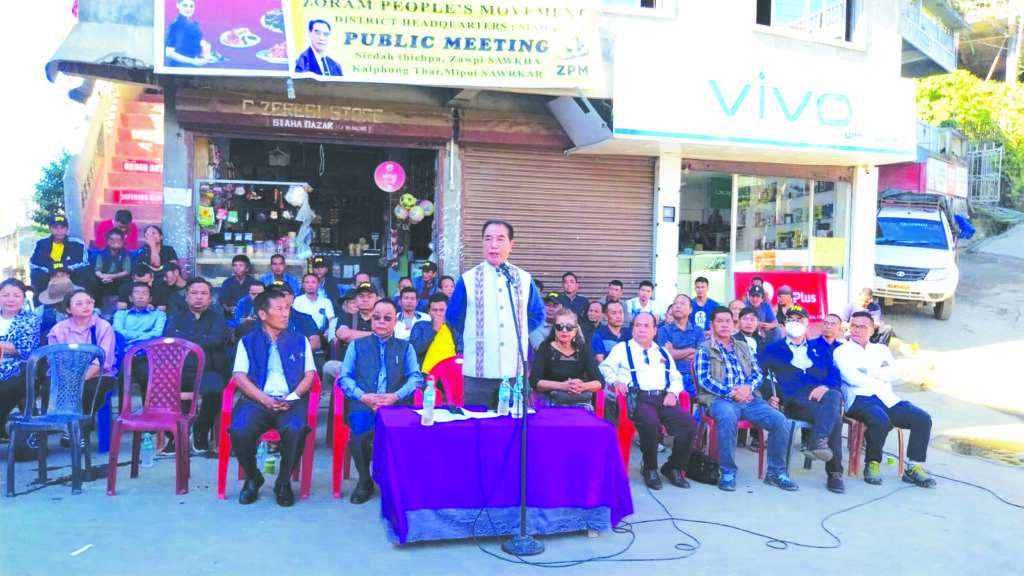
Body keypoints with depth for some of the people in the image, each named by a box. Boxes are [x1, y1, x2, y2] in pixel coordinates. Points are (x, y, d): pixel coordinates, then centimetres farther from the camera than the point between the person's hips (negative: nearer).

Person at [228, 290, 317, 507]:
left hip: (291, 402, 0)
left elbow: (309, 375, 11)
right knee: (240, 431, -31)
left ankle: (284, 482, -7)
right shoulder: (247, 342, 14)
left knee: (296, 430, -34)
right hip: (257, 400, 0)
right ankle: (252, 478, 1)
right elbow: (240, 377, 3)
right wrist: (265, 400, -12)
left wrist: (293, 396, -9)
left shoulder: (300, 340, 18)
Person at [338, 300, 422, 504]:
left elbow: (416, 378, 9)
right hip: (364, 406, 1)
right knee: (360, 434, -34)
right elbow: (345, 378, 11)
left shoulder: (405, 347, 21)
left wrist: (396, 396, -10)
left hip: (396, 406, 0)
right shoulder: (357, 345, 21)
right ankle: (364, 481, -5)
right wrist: (363, 396, -8)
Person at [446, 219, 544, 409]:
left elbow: (538, 314, 18)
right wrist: (471, 338, 7)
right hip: (478, 372, -2)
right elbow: (452, 316, 10)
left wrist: (520, 333, 9)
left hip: (516, 372, 2)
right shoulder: (468, 280, 0)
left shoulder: (524, 279, 6)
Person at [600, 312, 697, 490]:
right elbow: (606, 368, 9)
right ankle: (650, 469, -12)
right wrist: (616, 381, -10)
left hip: (665, 399, 4)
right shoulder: (622, 348, 19)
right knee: (651, 423, -37)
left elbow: (676, 377, 26)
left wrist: (672, 392, 6)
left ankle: (674, 467, -3)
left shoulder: (663, 352, 30)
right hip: (639, 398, -4)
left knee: (689, 423, -24)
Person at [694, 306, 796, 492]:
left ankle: (776, 473, -3)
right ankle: (728, 472, -24)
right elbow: (704, 380, -5)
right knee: (728, 417, -39)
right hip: (720, 399, -4)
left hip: (749, 399, 5)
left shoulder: (743, 347, 23)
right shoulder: (704, 349, 7)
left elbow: (758, 374, 14)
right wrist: (730, 393, -16)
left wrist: (748, 388, -9)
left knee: (780, 420, -20)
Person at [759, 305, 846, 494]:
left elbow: (835, 375, 15)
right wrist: (770, 395, -5)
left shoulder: (819, 348, 28)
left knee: (834, 396, -39)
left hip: (823, 396, 2)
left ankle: (819, 441, -53)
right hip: (796, 401, -2)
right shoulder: (774, 349, 22)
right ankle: (834, 473, -35)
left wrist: (825, 387, -10)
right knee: (834, 417, -34)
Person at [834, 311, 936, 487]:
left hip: (888, 399, 5)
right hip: (860, 399, -5)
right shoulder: (841, 352, 11)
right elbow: (852, 378, -6)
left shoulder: (881, 349, 26)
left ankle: (913, 467, -14)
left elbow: (895, 373, 8)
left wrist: (868, 372, -3)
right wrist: (880, 381, 2)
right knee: (881, 421, -36)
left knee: (922, 418, -18)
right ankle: (872, 464, -14)